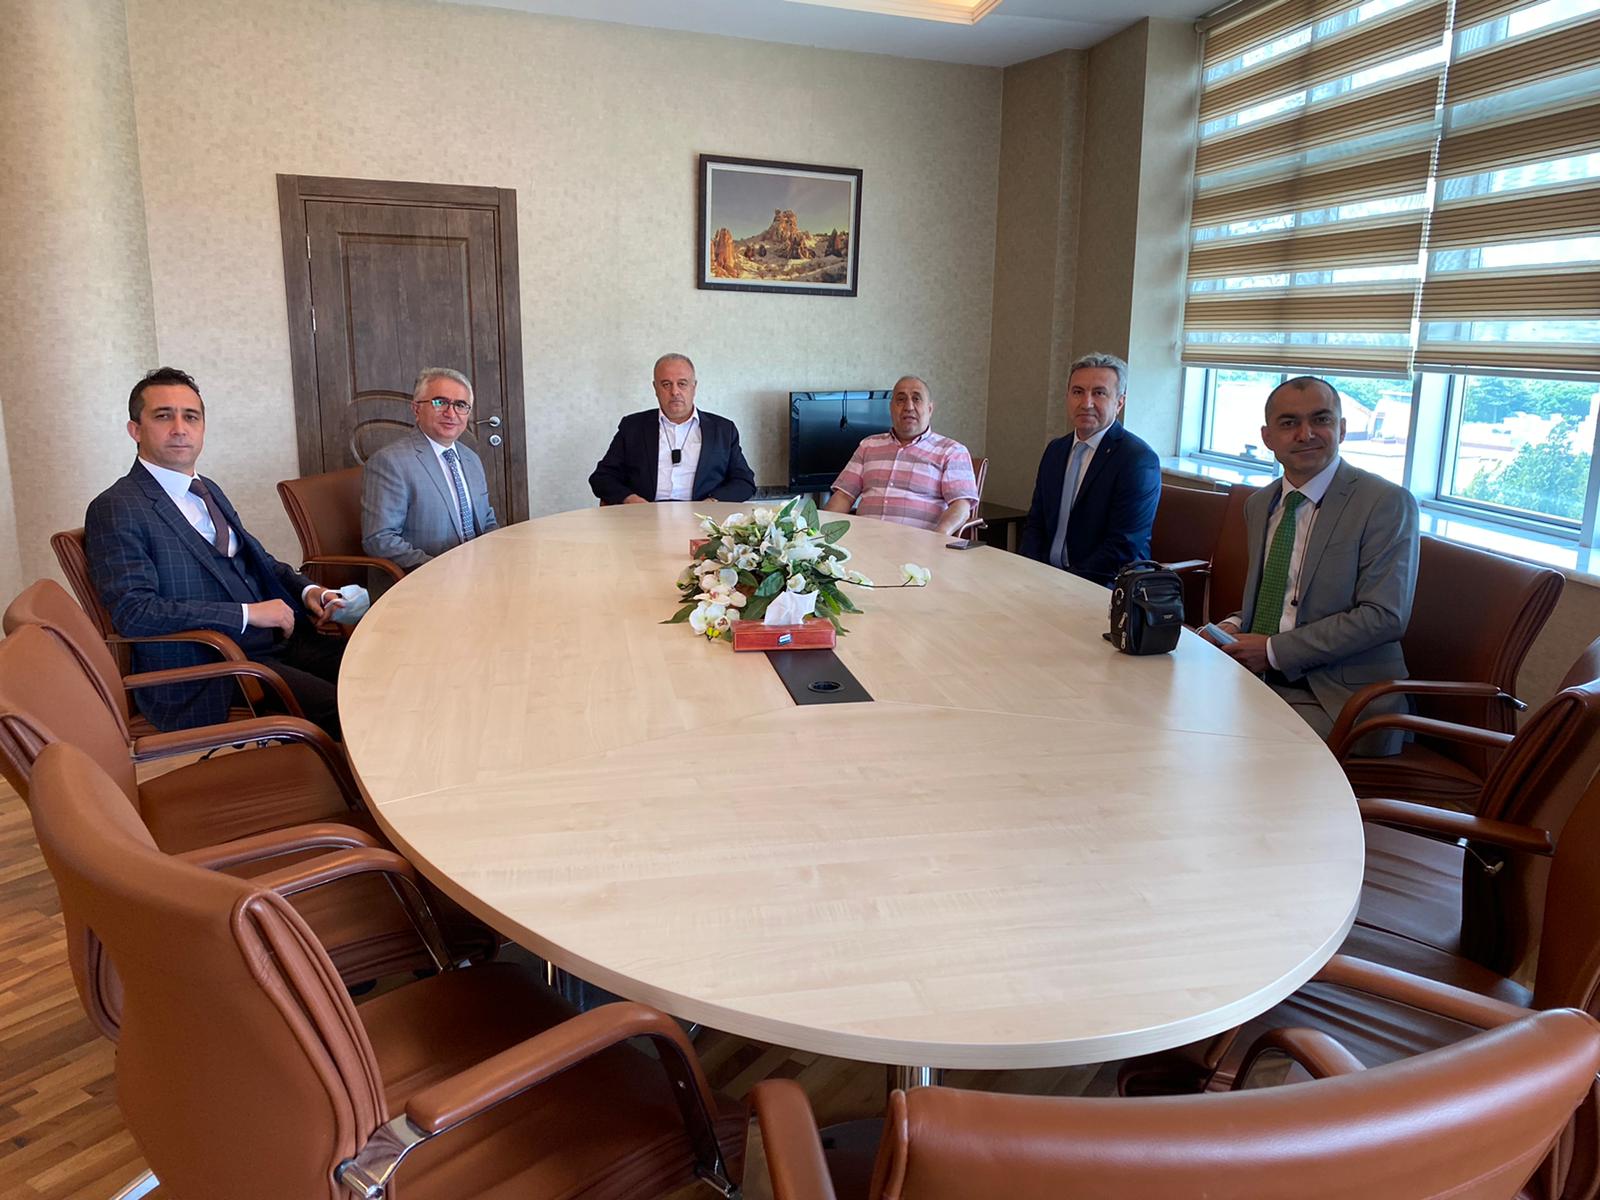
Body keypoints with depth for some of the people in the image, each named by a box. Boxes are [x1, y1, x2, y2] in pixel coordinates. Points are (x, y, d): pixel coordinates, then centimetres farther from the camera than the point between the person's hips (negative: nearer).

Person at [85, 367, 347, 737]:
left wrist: (306, 591, 8)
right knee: (346, 713, -28)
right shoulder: (114, 510, -6)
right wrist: (247, 613, -18)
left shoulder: (209, 491, 19)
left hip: (277, 638, 8)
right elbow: (133, 610, -17)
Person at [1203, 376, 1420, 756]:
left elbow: (1383, 616, -15)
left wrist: (1274, 650, -16)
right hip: (1257, 678, 6)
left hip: (1336, 700, -6)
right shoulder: (1259, 505, 14)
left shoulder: (1387, 504, -7)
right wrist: (1235, 626, 0)